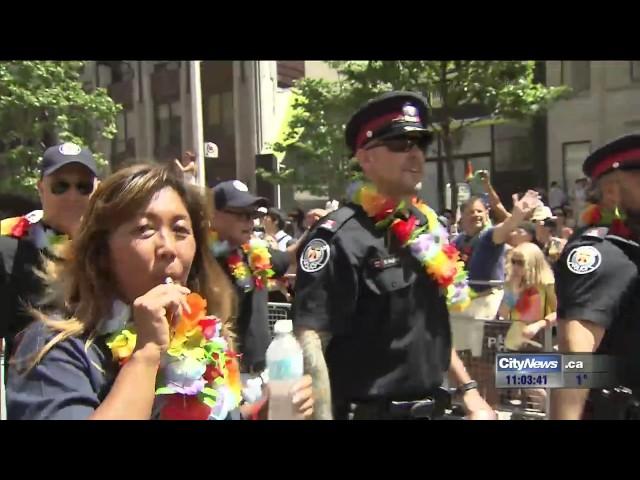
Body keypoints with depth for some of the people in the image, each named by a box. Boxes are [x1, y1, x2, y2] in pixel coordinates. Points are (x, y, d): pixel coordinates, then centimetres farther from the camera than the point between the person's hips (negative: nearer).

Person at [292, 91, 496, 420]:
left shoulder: (425, 227, 7)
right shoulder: (340, 238, -19)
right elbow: (309, 341, -25)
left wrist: (468, 389, 13)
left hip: (431, 409, 8)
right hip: (368, 412, -8)